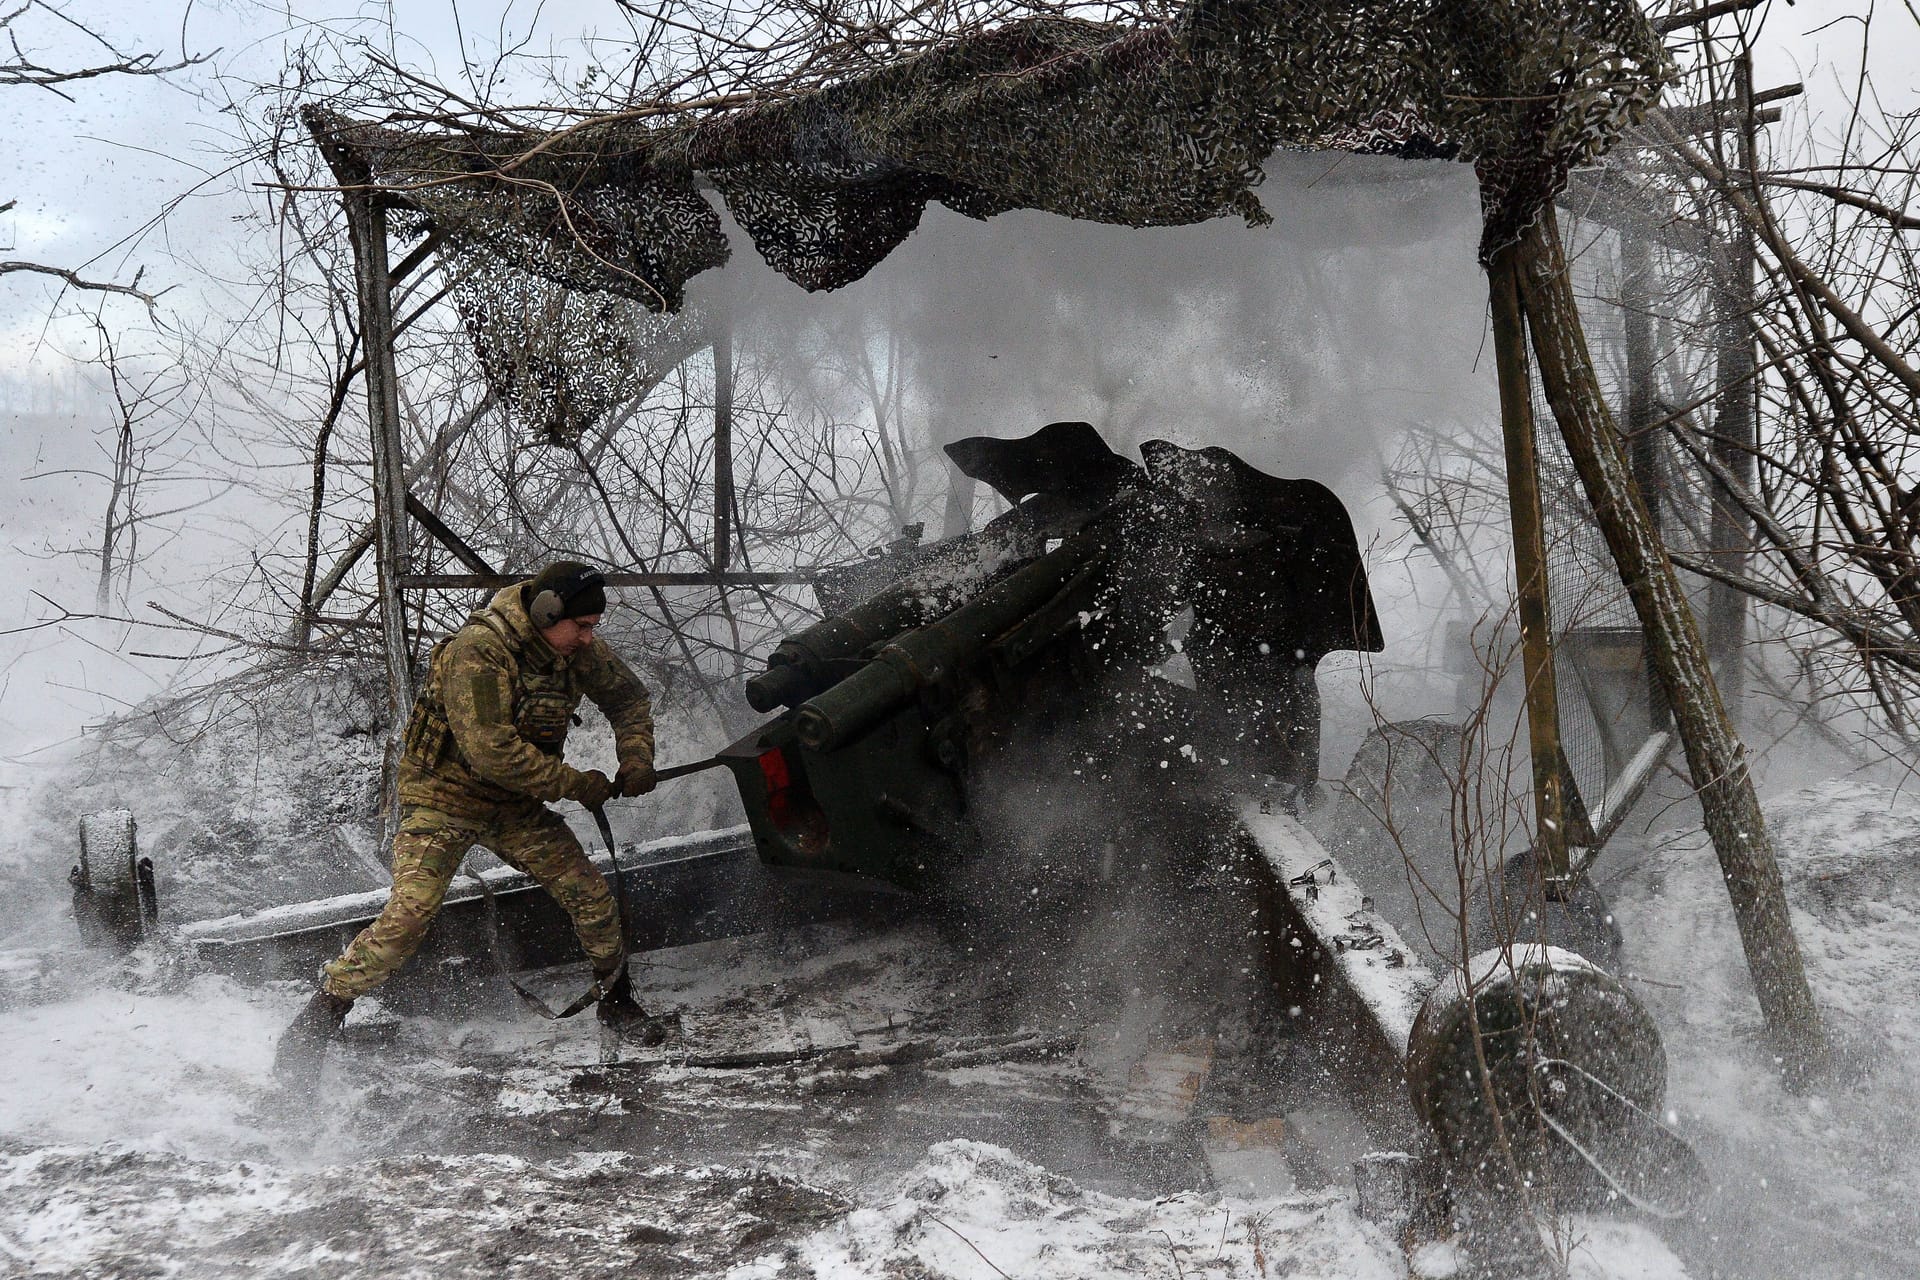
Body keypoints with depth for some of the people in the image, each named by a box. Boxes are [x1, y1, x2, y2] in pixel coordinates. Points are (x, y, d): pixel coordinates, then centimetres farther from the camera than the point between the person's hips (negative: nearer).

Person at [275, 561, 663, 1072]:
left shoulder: (580, 650, -5)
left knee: (591, 895, -1)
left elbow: (629, 698, 14)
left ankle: (616, 1001, 22)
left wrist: (636, 758, -4)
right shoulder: (478, 650, -27)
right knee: (409, 914, -21)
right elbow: (491, 752, -31)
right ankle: (322, 1014, -7)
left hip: (516, 806, 6)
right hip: (444, 797, -6)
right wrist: (578, 785, -24)